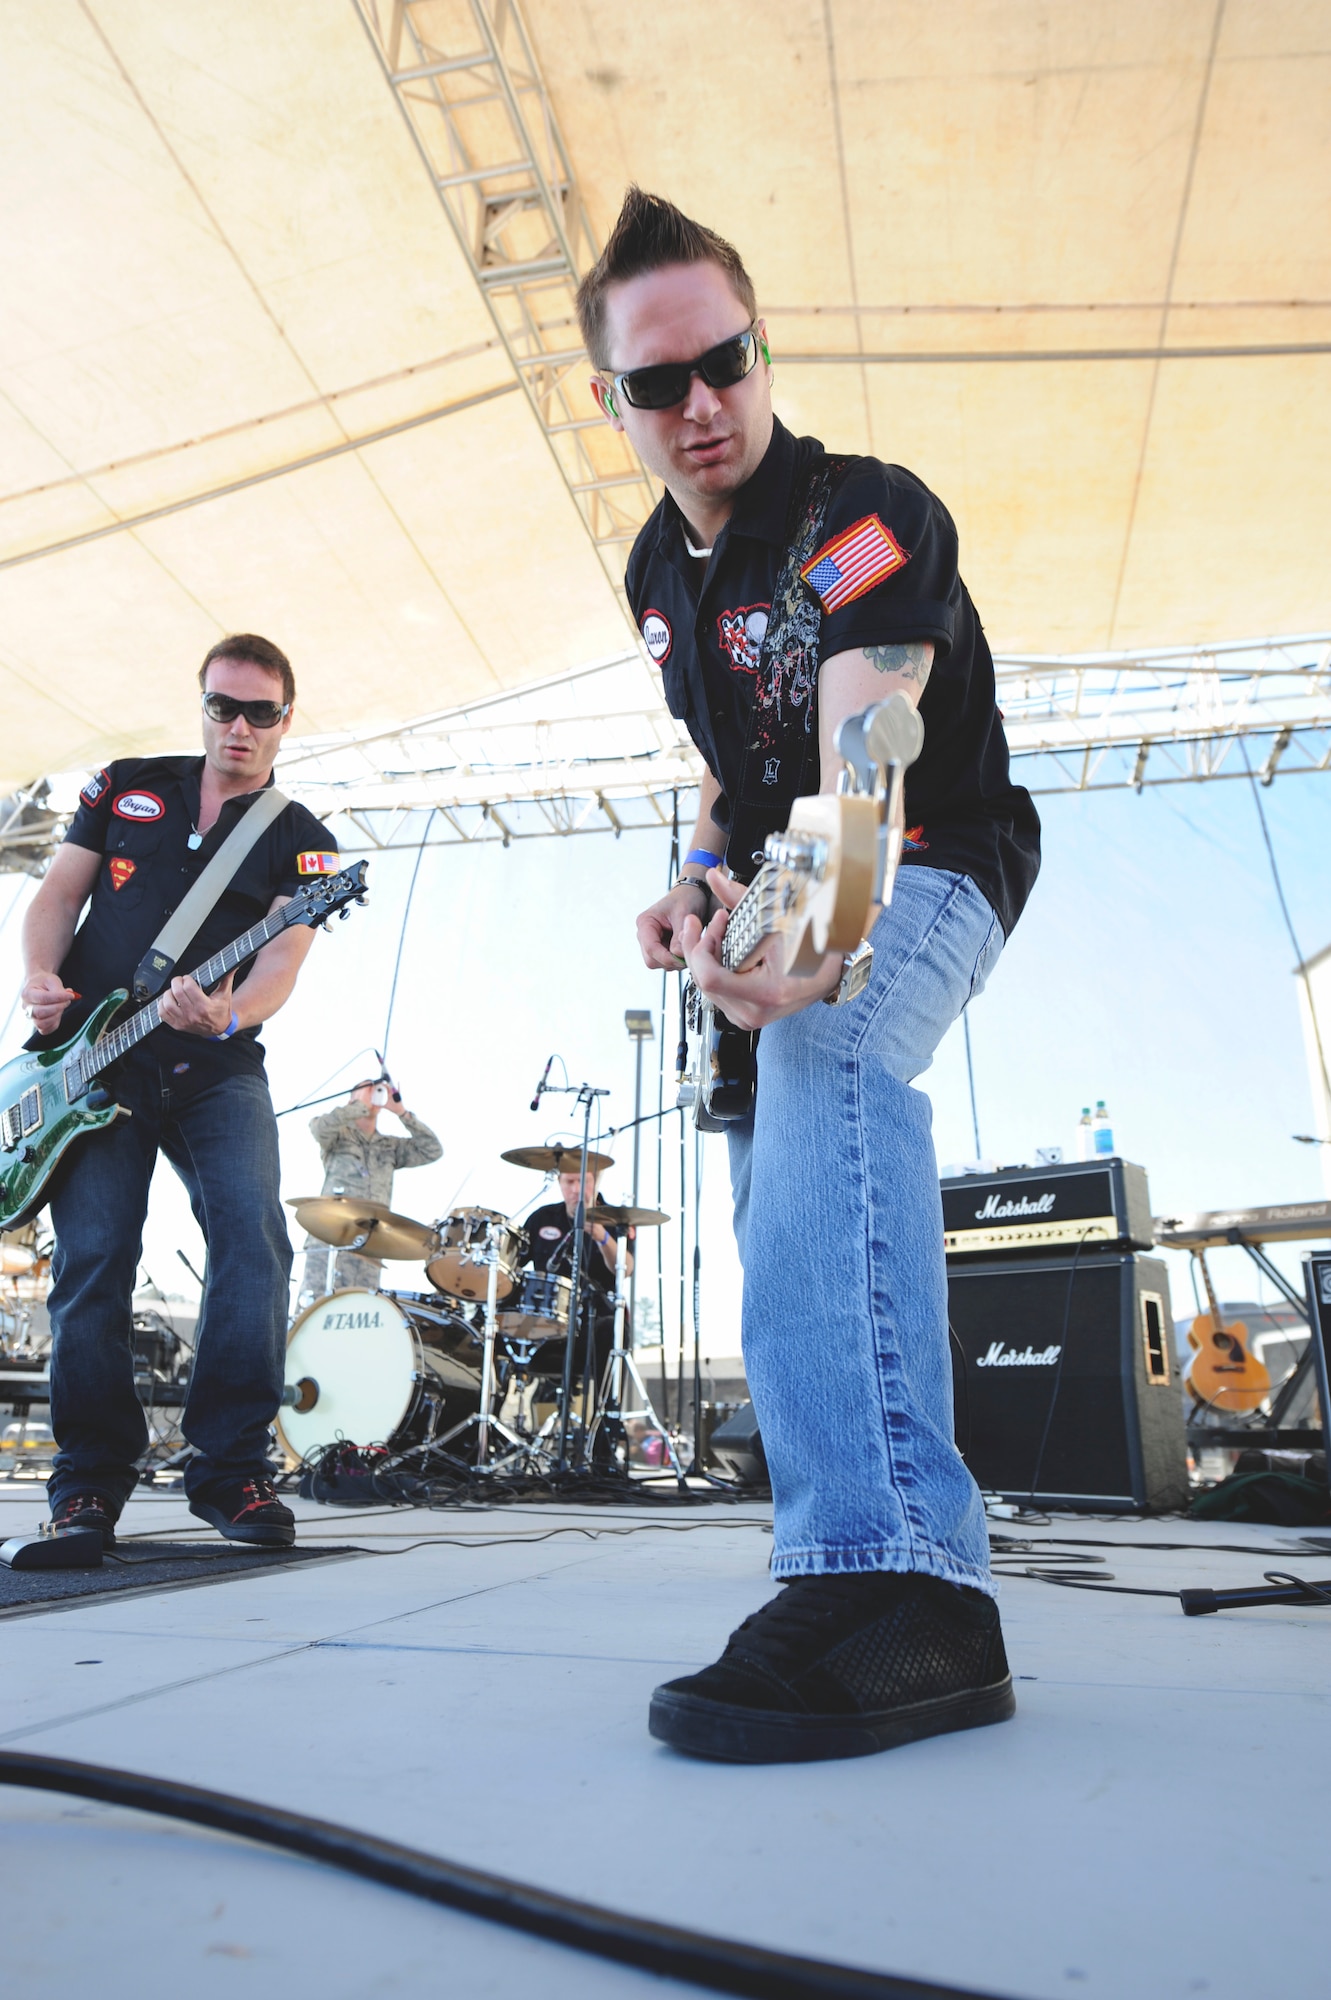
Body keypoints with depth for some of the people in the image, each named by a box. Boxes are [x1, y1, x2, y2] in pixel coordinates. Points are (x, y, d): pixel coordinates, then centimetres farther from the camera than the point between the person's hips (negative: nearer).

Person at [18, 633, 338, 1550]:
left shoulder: (301, 840, 7)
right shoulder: (128, 785, 15)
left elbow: (280, 964, -6)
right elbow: (59, 894, 14)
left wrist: (227, 1015, -28)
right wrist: (41, 976, -6)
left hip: (217, 1068, -1)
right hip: (90, 1060, 1)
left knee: (254, 1235, -17)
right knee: (93, 1253, -6)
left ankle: (232, 1466, -5)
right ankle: (91, 1478, 10)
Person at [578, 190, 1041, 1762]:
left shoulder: (868, 516, -18)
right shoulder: (658, 568, 6)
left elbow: (863, 777, -37)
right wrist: (701, 878, -5)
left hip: (928, 871, -7)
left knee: (825, 1053, -39)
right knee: (769, 1174, 6)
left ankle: (900, 1583, -46)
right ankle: (861, 1545, 27)